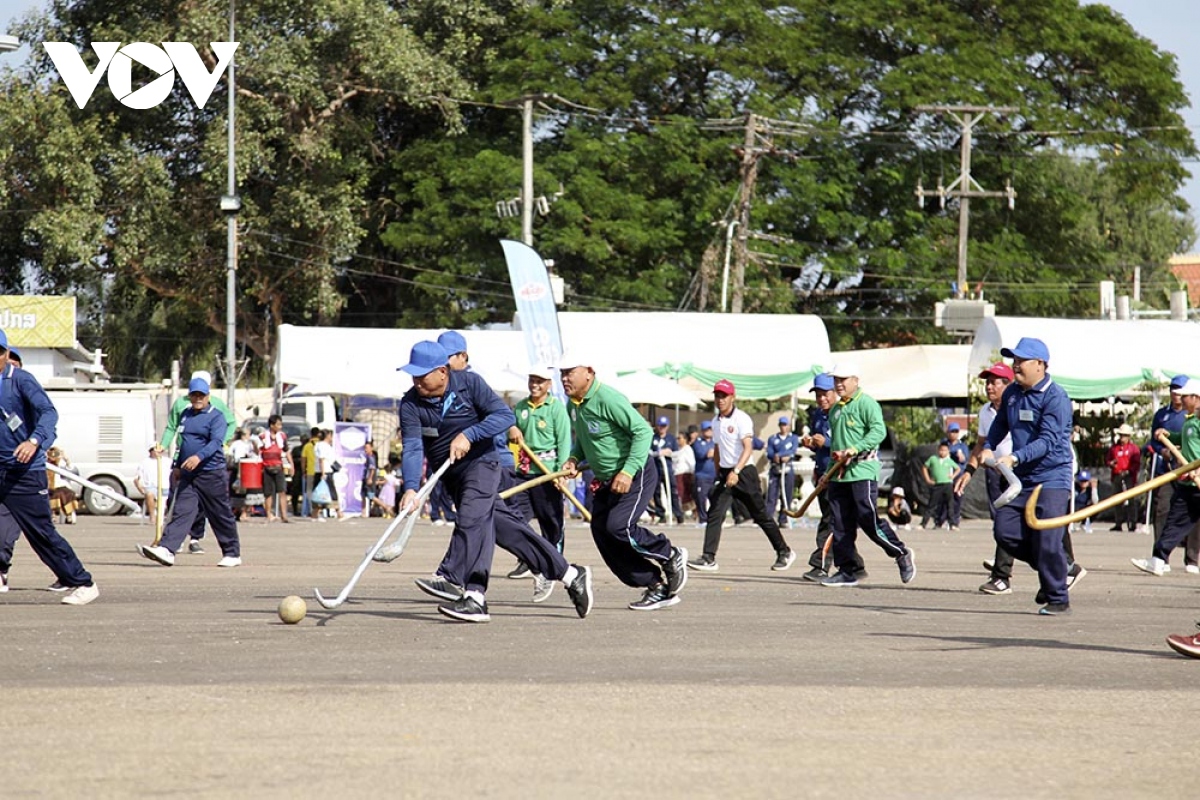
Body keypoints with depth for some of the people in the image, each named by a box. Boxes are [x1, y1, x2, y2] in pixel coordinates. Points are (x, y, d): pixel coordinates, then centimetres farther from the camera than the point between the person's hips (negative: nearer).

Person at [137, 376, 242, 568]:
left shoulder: (216, 416, -6)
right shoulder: (185, 415, 15)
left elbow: (216, 442, -20)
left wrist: (199, 456, -35)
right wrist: (177, 465, 24)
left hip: (212, 474, -6)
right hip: (188, 476, 6)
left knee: (221, 516, 4)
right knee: (181, 512, -8)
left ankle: (232, 554, 17)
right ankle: (166, 550, -22)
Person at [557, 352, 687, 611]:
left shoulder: (608, 399, -22)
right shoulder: (573, 405, 6)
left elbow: (643, 431, -25)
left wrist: (628, 471, -31)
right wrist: (574, 458, 2)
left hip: (635, 475, -10)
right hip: (605, 480, 10)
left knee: (618, 527, -23)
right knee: (601, 532, 1)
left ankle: (671, 556, 3)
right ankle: (657, 587, 9)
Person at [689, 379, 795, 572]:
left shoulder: (741, 419, -11)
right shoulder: (716, 421, 11)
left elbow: (747, 448, -21)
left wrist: (736, 472, -31)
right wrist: (718, 474, 19)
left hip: (744, 472, -6)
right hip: (725, 474, 6)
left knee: (761, 516, 3)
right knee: (714, 514, -9)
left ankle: (784, 553, 17)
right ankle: (708, 558, -12)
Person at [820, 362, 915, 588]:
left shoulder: (866, 403, -6)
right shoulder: (835, 409, 20)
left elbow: (878, 431, -17)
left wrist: (855, 450, -26)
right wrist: (835, 452, 12)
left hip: (863, 471, -8)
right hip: (839, 474, 8)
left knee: (868, 520, -12)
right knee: (841, 524, 4)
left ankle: (902, 554, 3)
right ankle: (846, 571, 7)